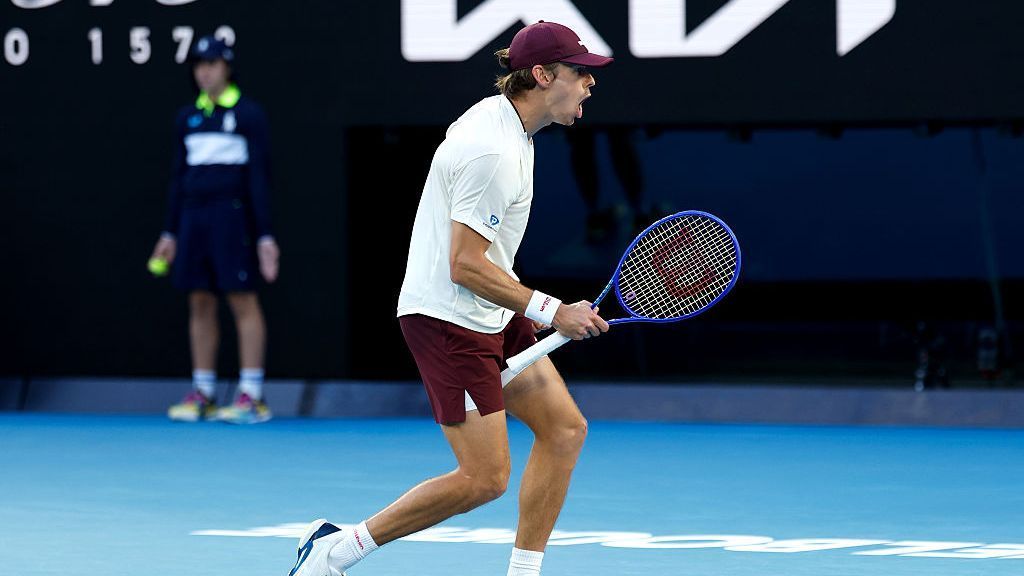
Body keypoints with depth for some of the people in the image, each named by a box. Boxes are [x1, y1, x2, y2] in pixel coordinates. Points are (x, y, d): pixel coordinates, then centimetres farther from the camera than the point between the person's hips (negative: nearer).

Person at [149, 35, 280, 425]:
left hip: (232, 214, -5)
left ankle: (252, 397, -6)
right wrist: (170, 232, 14)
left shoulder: (248, 114, -2)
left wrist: (265, 235, -10)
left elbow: (259, 176, -5)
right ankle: (201, 395, 8)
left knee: (243, 301, -6)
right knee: (200, 304, 4)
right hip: (193, 214, 6)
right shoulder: (188, 117, 14)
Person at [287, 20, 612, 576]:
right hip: (447, 319, -10)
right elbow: (465, 267, -23)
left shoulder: (499, 118, 9)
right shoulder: (494, 153, -23)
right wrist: (552, 312, -18)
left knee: (565, 429, 5)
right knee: (484, 478, -9)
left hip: (490, 317, 10)